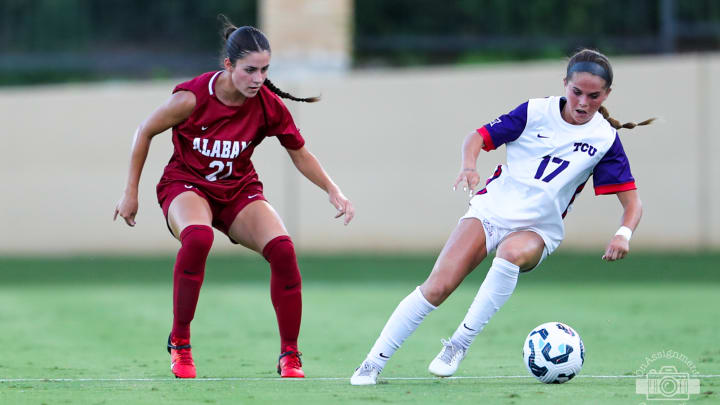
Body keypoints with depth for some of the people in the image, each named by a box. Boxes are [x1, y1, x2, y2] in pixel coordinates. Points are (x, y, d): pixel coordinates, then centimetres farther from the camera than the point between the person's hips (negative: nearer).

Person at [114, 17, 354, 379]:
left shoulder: (269, 105, -13)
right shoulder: (192, 97, -22)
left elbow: (300, 154, 4)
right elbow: (145, 132, -6)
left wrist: (333, 191, -8)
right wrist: (130, 193, -2)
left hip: (239, 190, 3)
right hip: (185, 184, -3)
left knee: (282, 248, -24)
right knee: (197, 237, -38)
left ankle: (289, 356, -8)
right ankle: (179, 342, -21)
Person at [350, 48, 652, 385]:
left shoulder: (605, 139, -5)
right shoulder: (535, 112, -5)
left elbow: (632, 202, -6)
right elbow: (478, 137, 1)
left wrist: (623, 234, -27)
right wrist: (469, 165, -22)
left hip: (538, 228, 0)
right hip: (492, 208, 0)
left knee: (512, 253, -38)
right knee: (436, 288, -17)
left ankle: (458, 345, -27)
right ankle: (372, 364, -6)